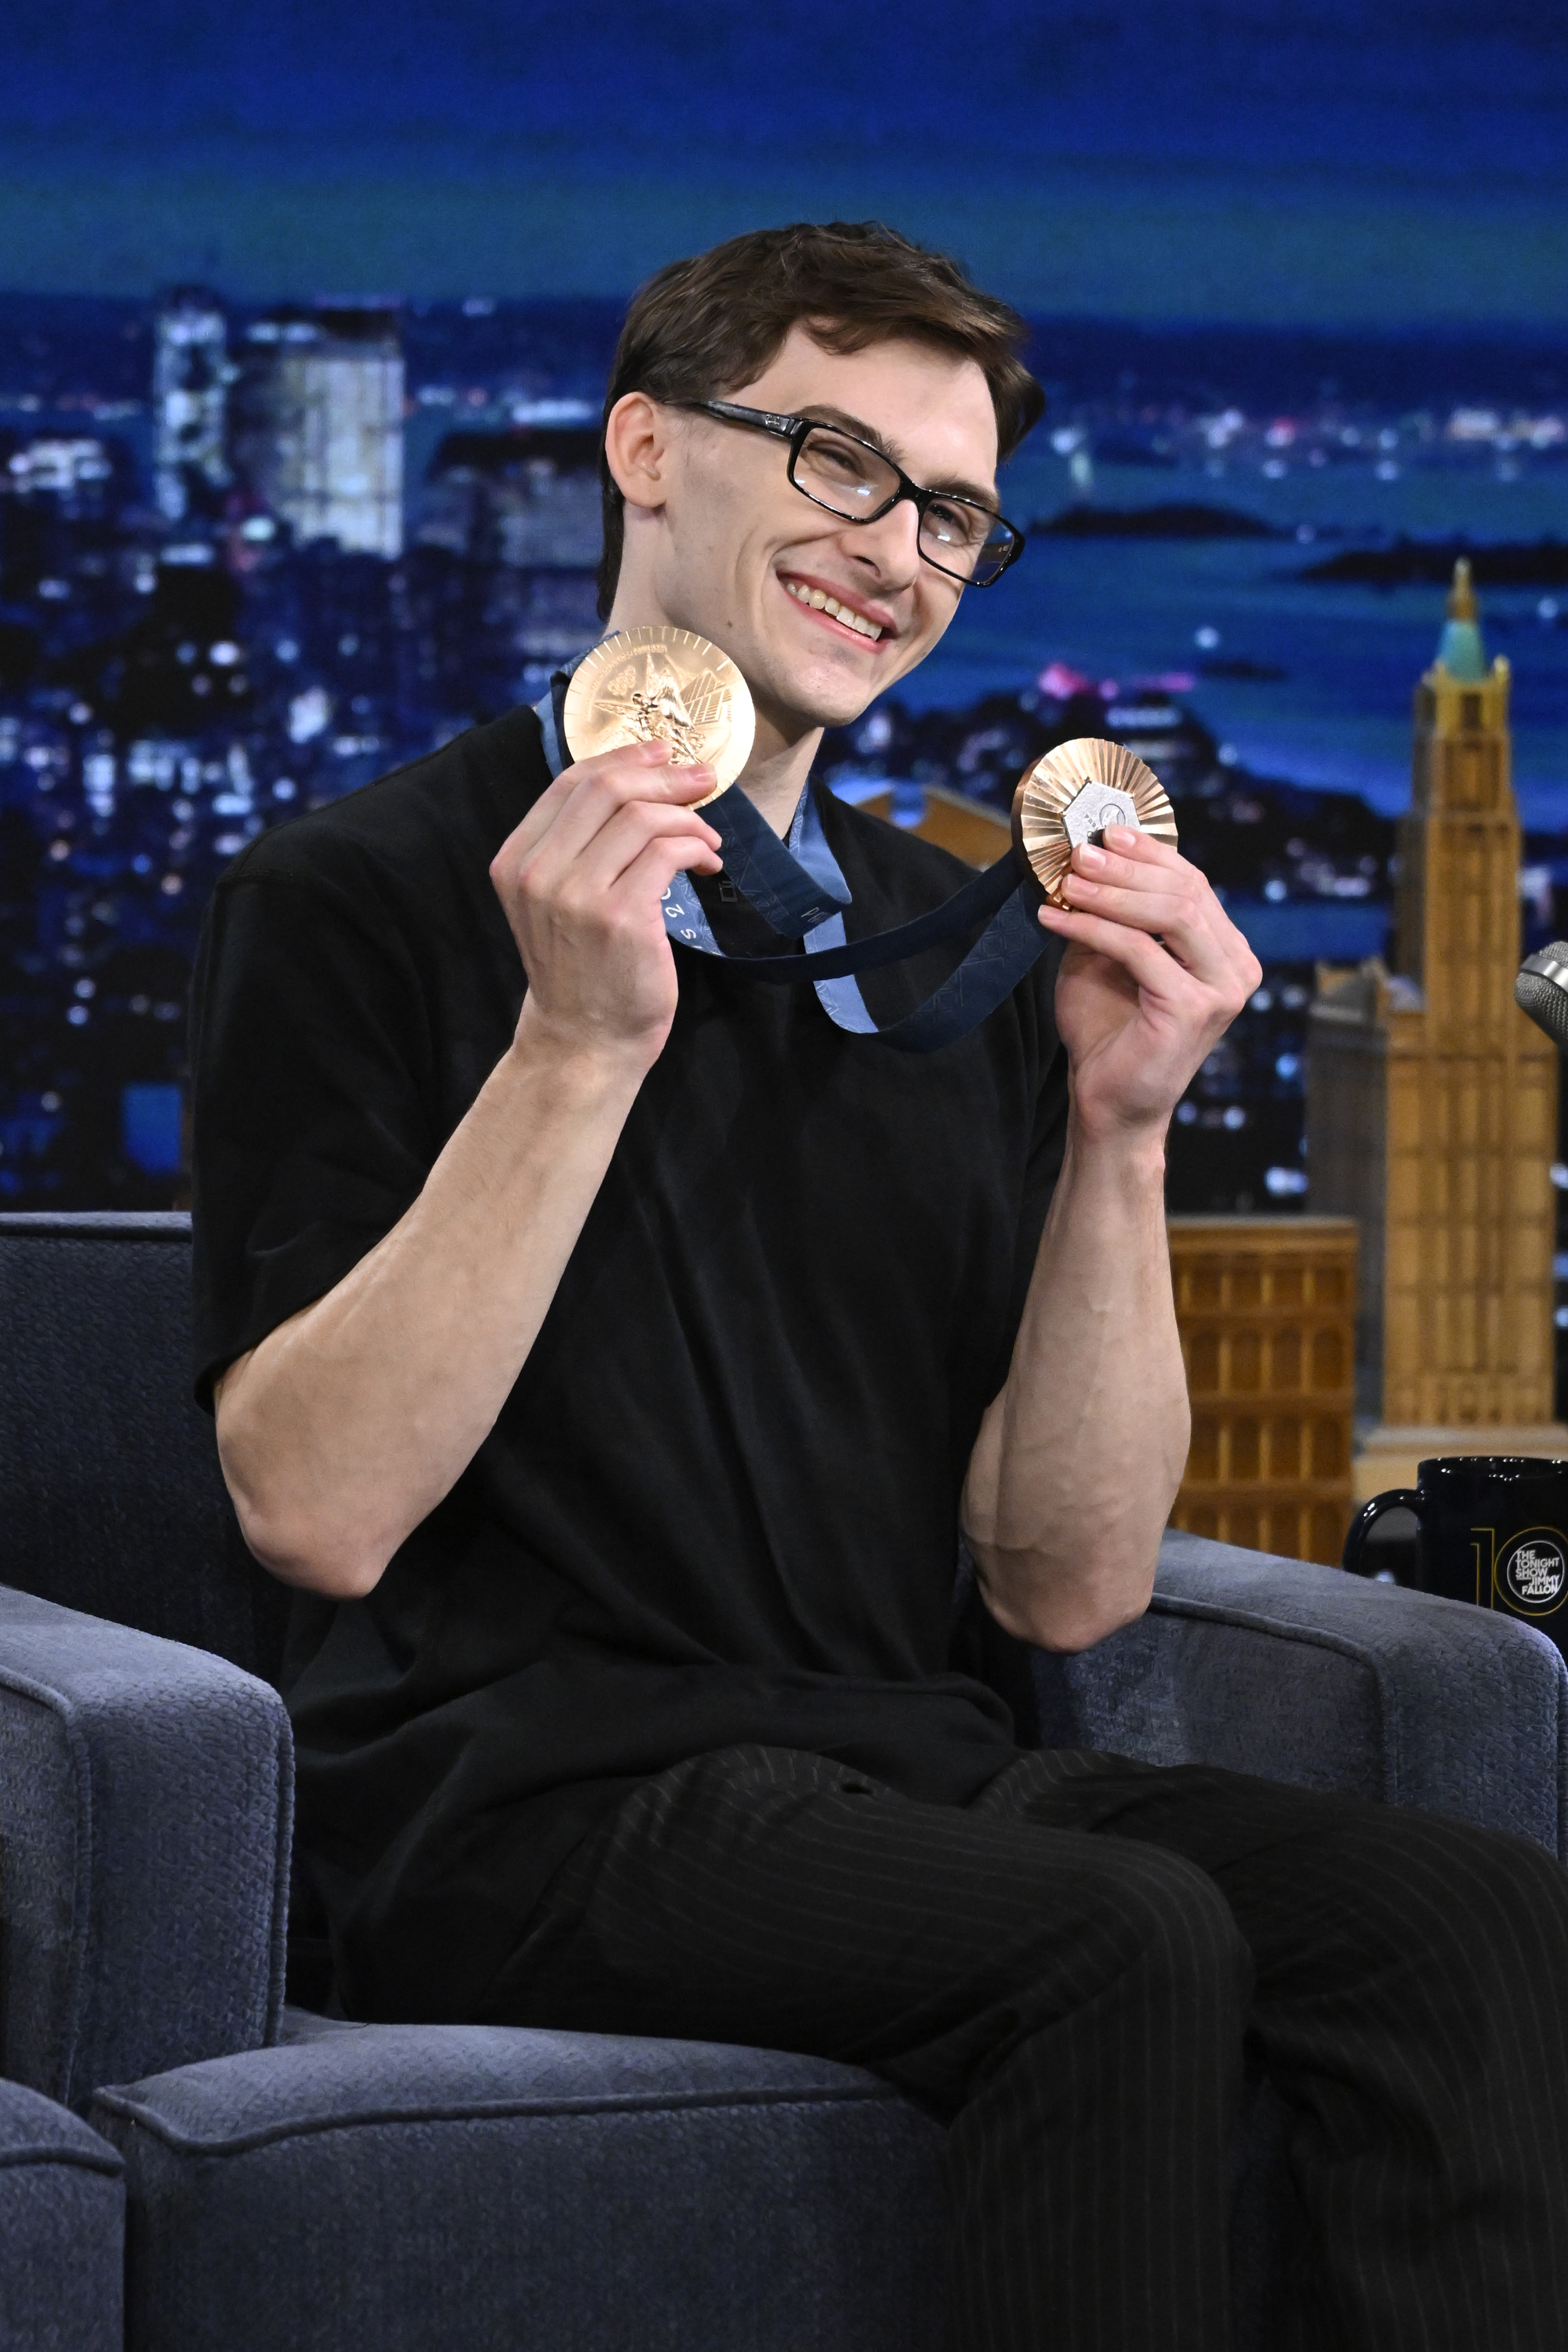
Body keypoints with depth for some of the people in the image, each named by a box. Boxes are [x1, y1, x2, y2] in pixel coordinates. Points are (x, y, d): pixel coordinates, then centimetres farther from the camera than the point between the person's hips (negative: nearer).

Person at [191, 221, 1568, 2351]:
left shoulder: (973, 957, 16)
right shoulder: (358, 897, 2)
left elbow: (1066, 1588, 9)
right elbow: (319, 1512, -11)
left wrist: (1117, 1133, -3)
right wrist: (575, 1048, -16)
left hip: (915, 1775, 5)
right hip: (526, 1809, -5)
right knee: (1129, 1941, -32)